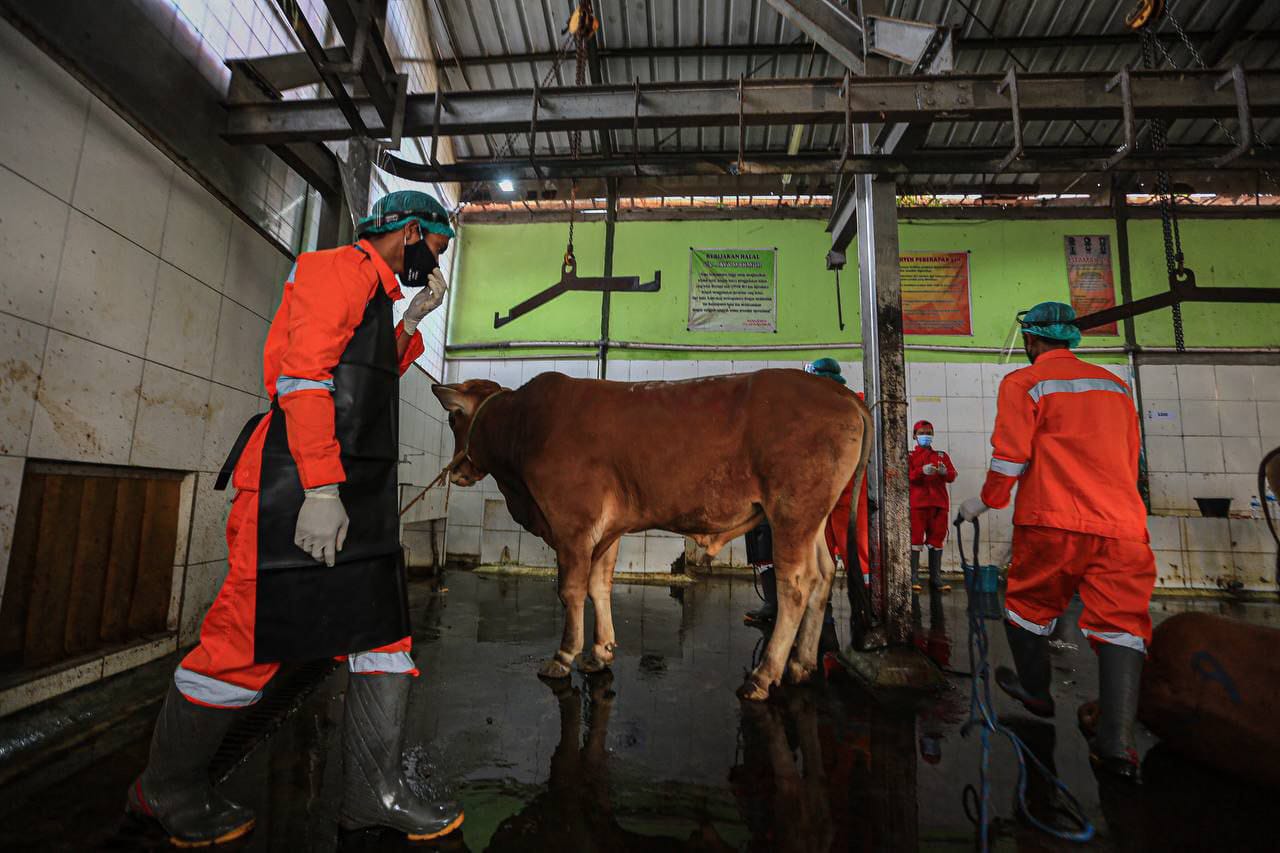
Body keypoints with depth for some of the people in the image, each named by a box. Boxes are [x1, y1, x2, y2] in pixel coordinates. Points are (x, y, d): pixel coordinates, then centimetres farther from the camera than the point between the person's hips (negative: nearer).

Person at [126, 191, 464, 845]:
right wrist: (322, 489, -23)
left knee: (384, 632, 8)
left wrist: (414, 318, 20)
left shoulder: (375, 291, 25)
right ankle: (167, 793, 26)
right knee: (249, 641, 1)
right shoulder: (341, 268, -4)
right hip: (303, 488, -10)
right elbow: (304, 373, -17)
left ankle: (372, 792, 18)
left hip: (356, 493, 10)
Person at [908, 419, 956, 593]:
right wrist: (922, 471, -26)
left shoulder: (942, 455, 17)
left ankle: (936, 578, 13)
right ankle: (913, 578, -1)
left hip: (939, 503, 3)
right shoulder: (909, 456, 9)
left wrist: (945, 472, -19)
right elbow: (907, 476, -7)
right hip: (917, 503, -3)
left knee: (936, 540, 7)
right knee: (916, 539, -4)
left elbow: (952, 476, 4)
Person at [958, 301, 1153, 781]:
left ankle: (1035, 691, 31)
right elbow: (1130, 459, 21)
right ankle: (1116, 746, -2)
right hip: (1122, 525, 5)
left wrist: (986, 502, 5)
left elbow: (1010, 456, -8)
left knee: (1029, 604, 15)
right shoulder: (1115, 384, 16)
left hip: (1051, 523, -4)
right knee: (1120, 622, 4)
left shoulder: (1023, 383, -2)